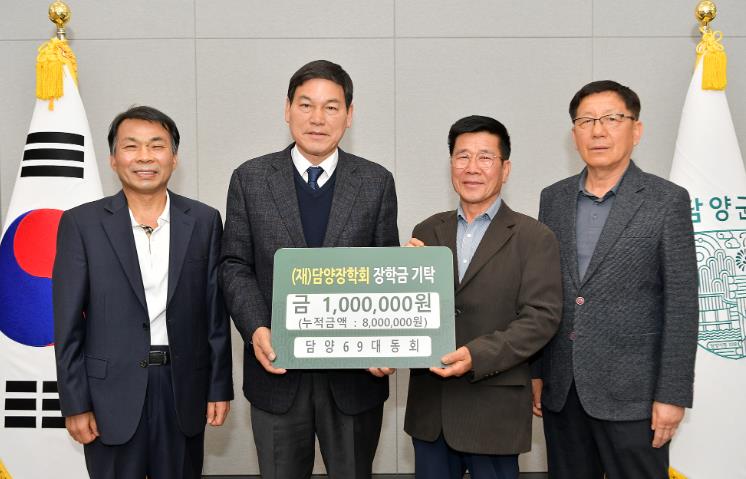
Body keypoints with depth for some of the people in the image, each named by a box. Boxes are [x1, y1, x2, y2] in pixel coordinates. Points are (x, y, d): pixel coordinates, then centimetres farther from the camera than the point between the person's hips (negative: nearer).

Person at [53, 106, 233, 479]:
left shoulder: (204, 221, 1)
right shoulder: (81, 223, -4)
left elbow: (216, 312, 3)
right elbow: (68, 324, -3)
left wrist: (220, 387, 3)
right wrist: (75, 404, -4)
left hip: (184, 390, 2)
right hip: (112, 393, -1)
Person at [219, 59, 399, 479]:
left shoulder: (376, 182, 0)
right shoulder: (250, 179, 0)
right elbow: (236, 266, 1)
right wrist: (256, 330, -15)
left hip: (355, 370, 0)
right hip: (278, 368, 0)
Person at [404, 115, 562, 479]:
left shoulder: (534, 238, -4)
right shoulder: (427, 232, 7)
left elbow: (542, 317, -12)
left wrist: (477, 356, -22)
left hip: (494, 408, -3)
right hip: (430, 405, 4)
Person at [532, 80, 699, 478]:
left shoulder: (667, 200, -5)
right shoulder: (553, 198, 7)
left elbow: (680, 305, -7)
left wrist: (672, 395, -10)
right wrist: (535, 371, 8)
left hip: (631, 391, -4)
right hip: (560, 388, 4)